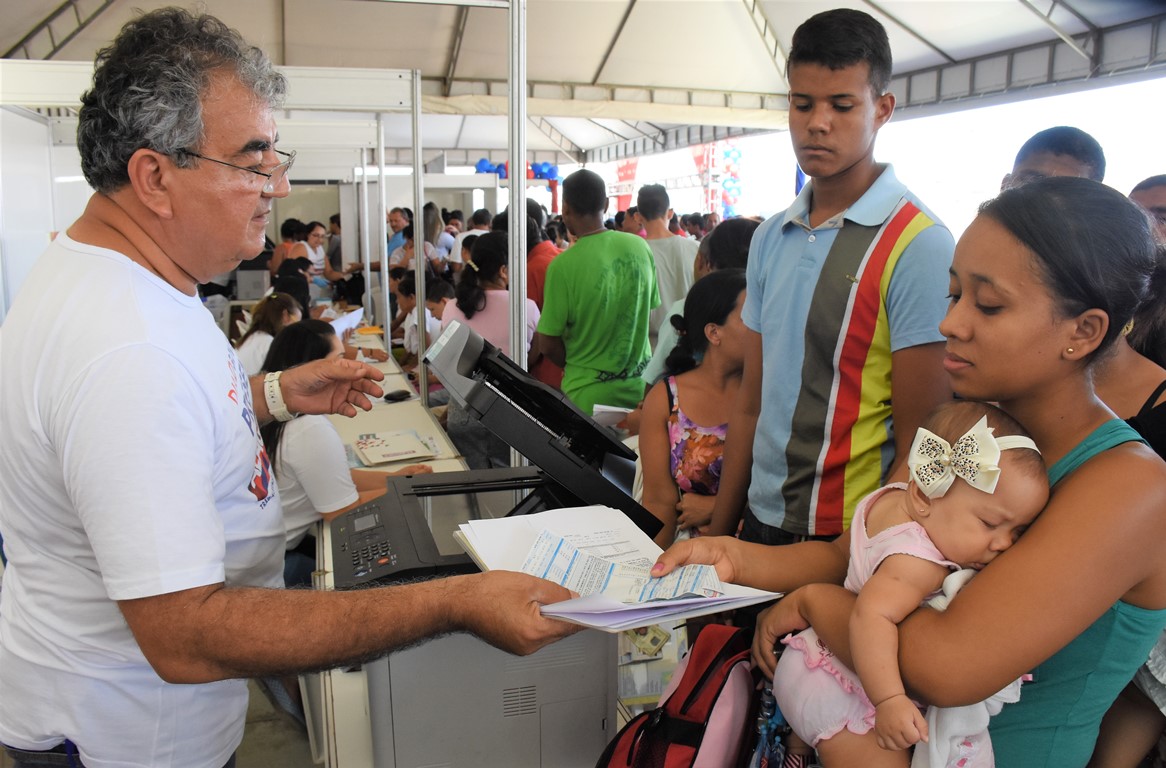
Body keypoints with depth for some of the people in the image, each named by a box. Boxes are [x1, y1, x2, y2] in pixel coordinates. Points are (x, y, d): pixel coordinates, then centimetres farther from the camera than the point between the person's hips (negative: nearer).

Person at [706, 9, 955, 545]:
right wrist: (717, 534, 7)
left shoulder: (919, 246, -14)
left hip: (848, 541, -6)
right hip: (759, 525, 6)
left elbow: (920, 450, -16)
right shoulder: (769, 240, 6)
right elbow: (751, 404, 8)